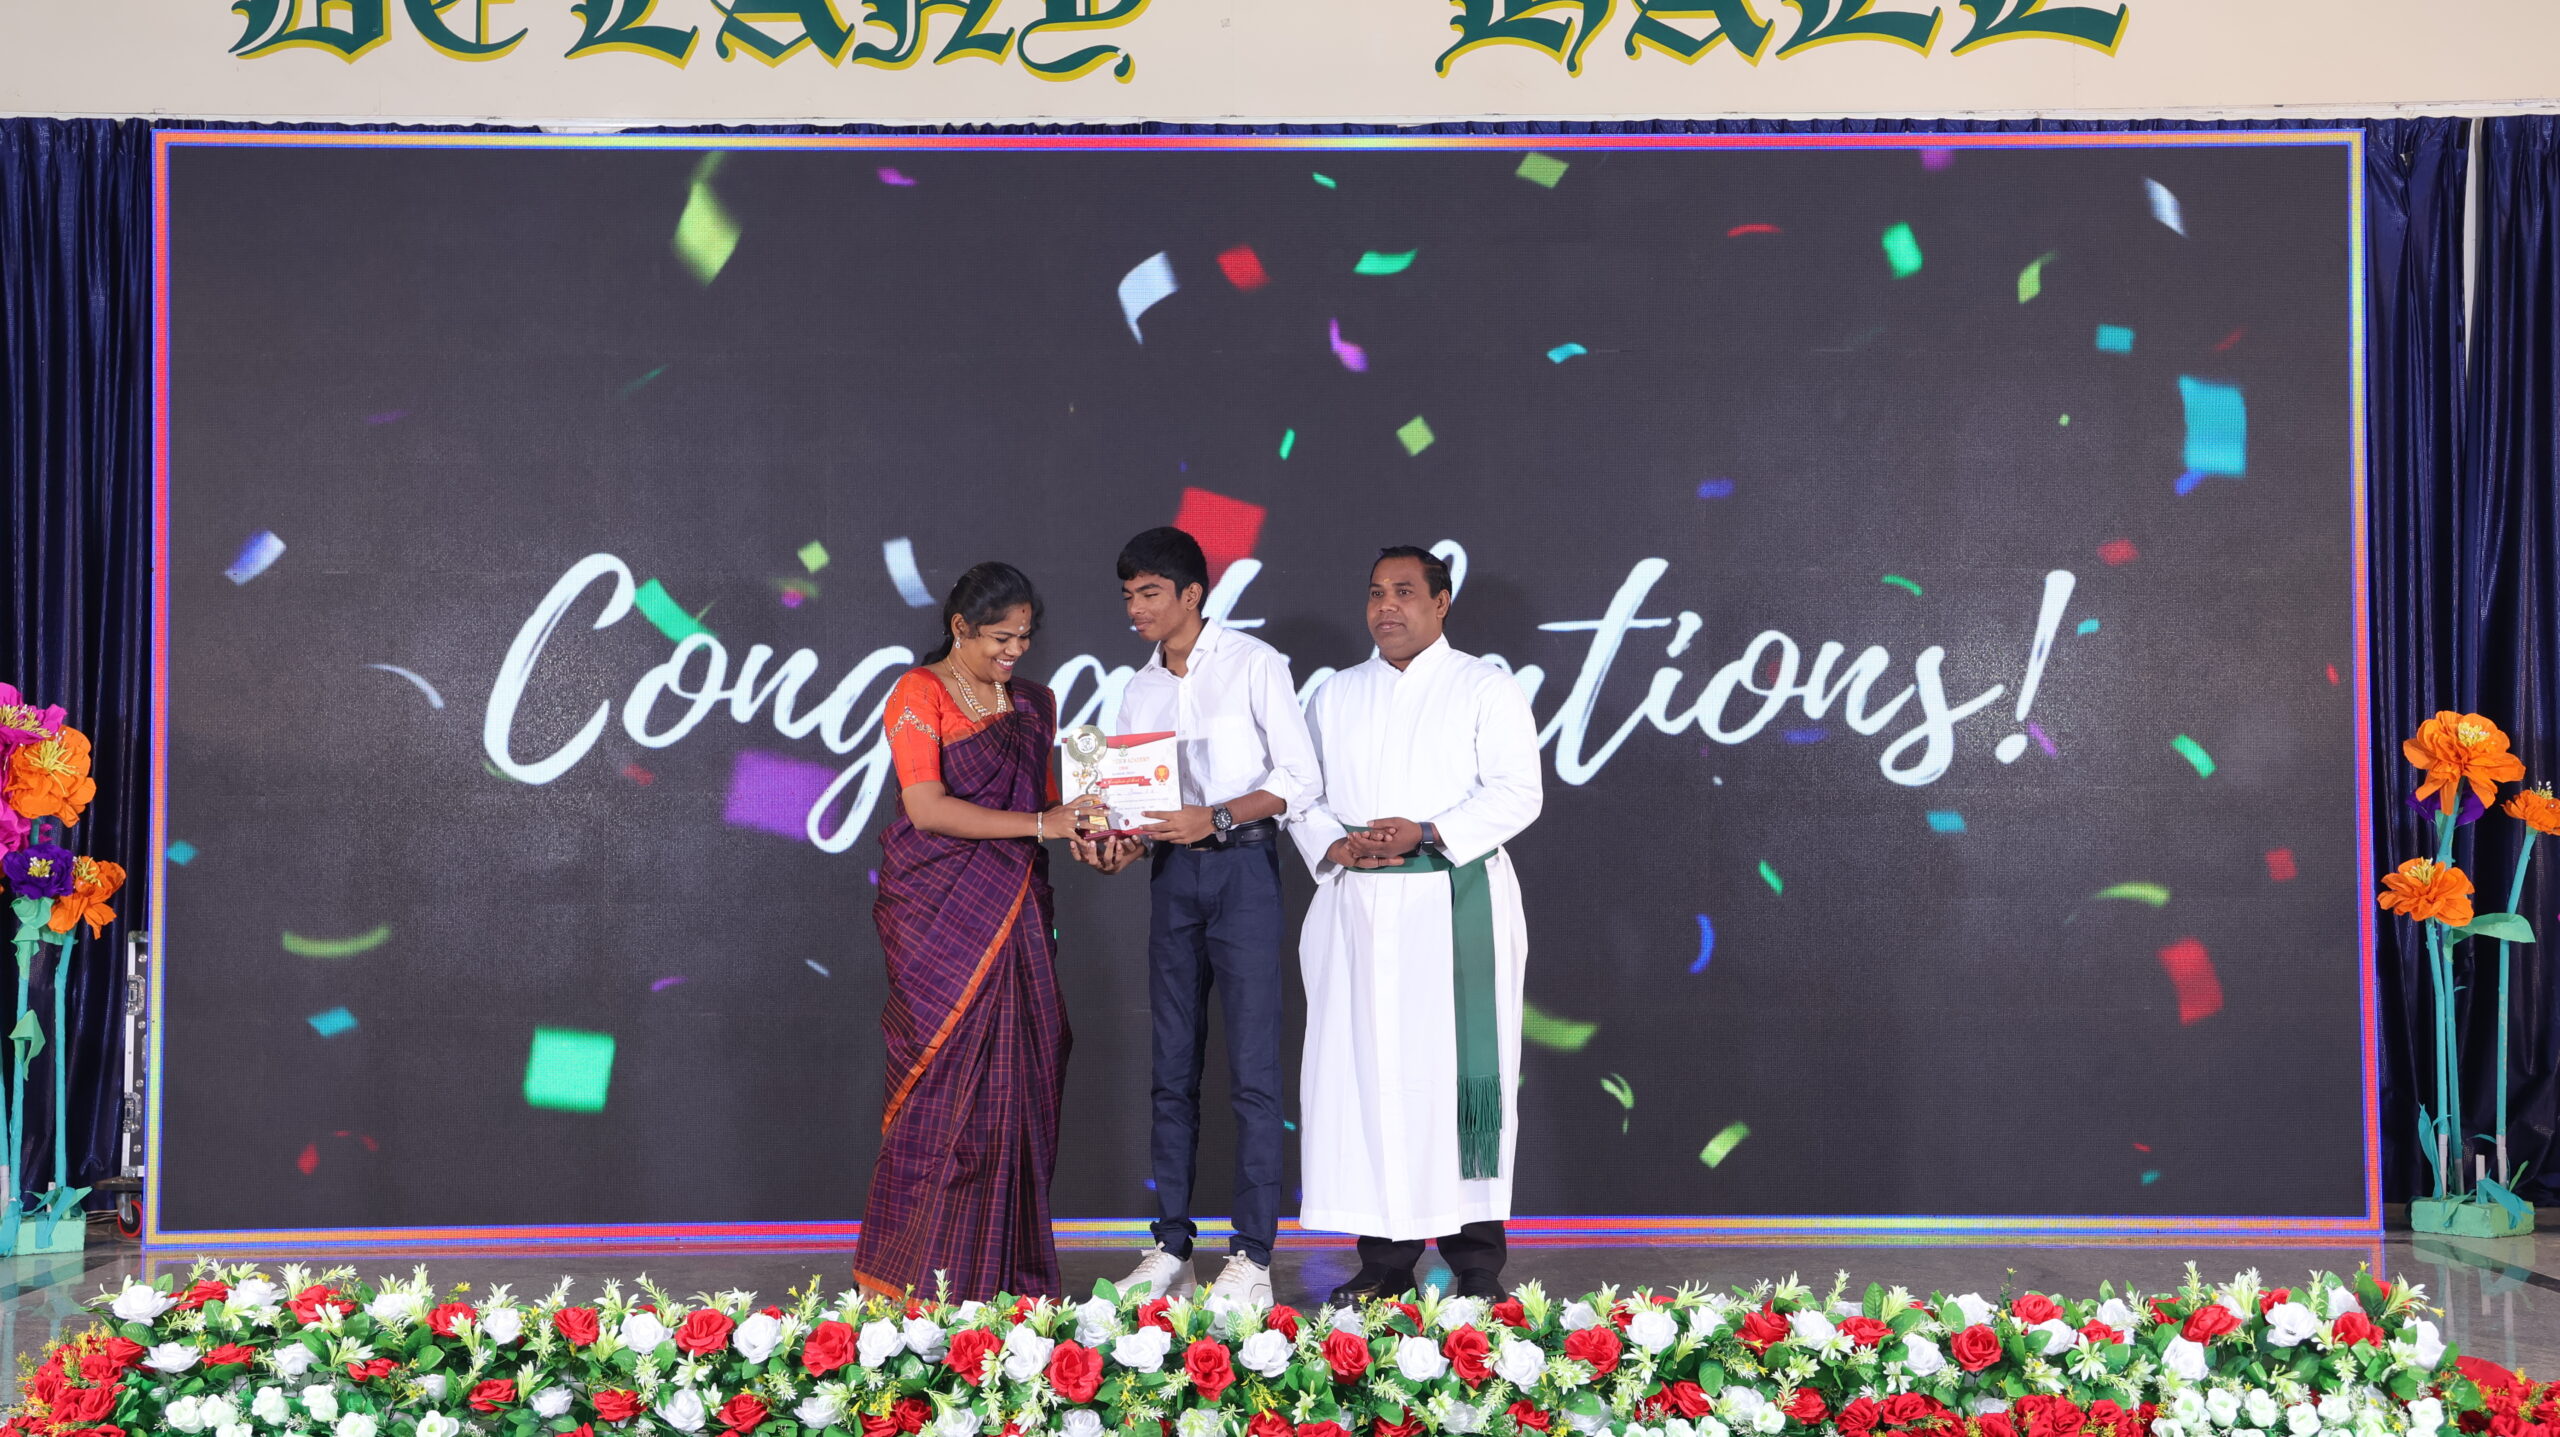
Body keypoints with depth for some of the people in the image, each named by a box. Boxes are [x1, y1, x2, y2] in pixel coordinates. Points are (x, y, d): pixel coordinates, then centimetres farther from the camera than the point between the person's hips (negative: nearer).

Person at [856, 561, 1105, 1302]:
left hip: (1014, 916, 6)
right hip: (939, 913, -6)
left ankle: (1007, 1270, 7)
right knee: (949, 1082, -7)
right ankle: (924, 1273, 1)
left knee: (1017, 1085, 2)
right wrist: (1040, 823, -20)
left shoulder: (1032, 704, 15)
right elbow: (928, 808, -15)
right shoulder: (919, 695, -4)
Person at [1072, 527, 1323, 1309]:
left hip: (1244, 868, -6)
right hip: (1172, 872, 6)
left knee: (1252, 1069, -7)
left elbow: (1300, 777, -8)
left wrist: (1215, 817, -20)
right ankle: (1171, 1249, 11)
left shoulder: (1254, 664, -2)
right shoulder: (1139, 690, 15)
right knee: (1172, 1070, 6)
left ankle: (1252, 1257, -4)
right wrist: (1116, 843, -6)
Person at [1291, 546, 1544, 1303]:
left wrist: (1427, 833, -17)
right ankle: (1384, 1258, 9)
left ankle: (1476, 1260, 2)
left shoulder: (1485, 689, 4)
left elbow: (1517, 791, -6)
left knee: (1457, 1070, -5)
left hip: (1456, 906, -4)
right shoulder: (1335, 697, 17)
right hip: (1357, 906, 4)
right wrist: (1331, 845, -8)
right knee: (1366, 1074, 2)